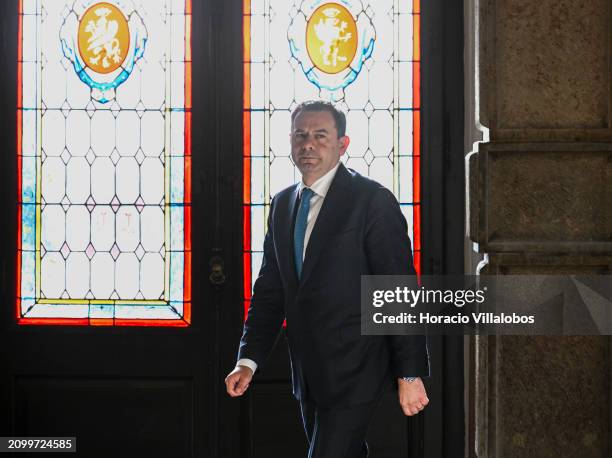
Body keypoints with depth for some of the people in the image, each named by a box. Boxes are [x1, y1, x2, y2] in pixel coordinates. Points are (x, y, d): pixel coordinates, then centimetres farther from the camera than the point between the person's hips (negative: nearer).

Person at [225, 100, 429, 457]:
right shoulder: (283, 204, 11)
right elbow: (270, 290, 13)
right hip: (308, 374, 7)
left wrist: (410, 375, -15)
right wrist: (249, 360, 3)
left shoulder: (373, 201, -10)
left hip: (353, 372, -7)